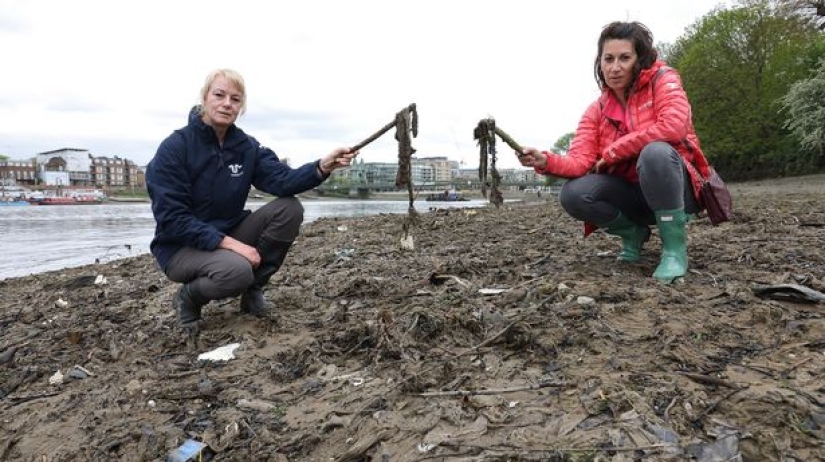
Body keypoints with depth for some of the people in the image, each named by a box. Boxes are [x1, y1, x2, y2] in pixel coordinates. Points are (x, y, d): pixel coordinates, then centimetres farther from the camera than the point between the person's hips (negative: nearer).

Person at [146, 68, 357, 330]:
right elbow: (172, 218, -21)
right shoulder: (174, 147, -16)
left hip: (229, 235, 6)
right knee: (237, 270, -36)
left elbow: (282, 179, -18)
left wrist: (322, 167, -37)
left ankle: (253, 289, 2)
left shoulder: (247, 147, -1)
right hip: (181, 246, -5)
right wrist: (228, 243, -30)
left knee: (290, 208, -14)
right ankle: (189, 296, 1)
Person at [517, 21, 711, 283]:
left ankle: (675, 246, -21)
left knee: (655, 152, -36)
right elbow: (579, 162, -11)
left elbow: (673, 126, -28)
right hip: (632, 194, 4)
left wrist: (613, 151, -20)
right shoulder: (596, 111, 2)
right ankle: (633, 233, 6)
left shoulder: (662, 80, -8)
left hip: (675, 188, -4)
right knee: (573, 195, -21)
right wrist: (546, 162, -33)